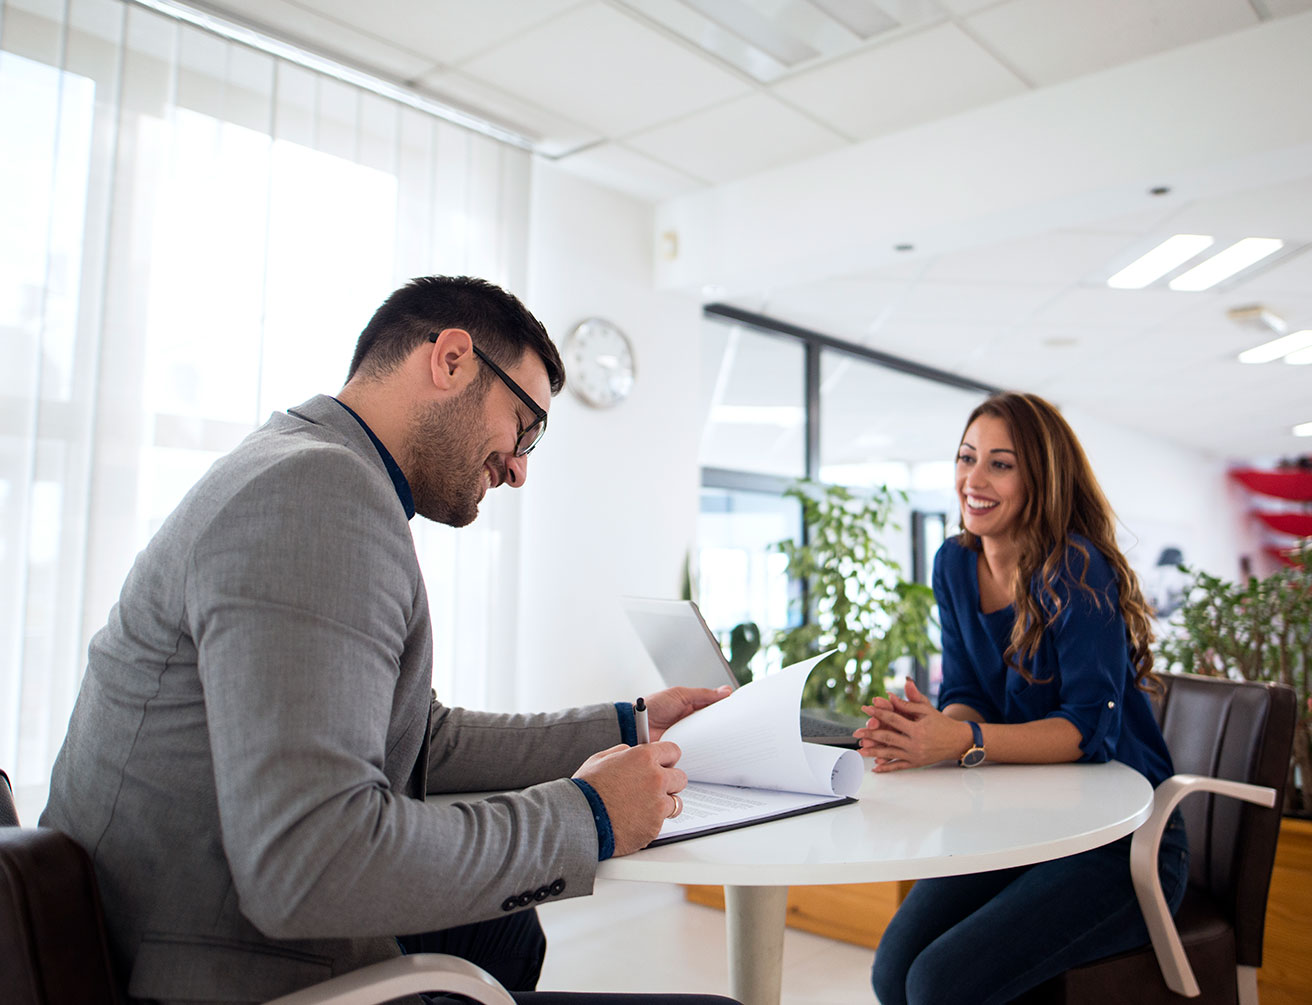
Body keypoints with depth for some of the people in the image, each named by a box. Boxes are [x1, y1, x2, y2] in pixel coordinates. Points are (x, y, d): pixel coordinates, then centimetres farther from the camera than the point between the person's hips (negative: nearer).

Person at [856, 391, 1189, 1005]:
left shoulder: (1077, 571, -18)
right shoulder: (956, 564, 3)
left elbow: (1092, 726, -23)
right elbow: (966, 698, 2)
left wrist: (964, 741, -37)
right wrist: (930, 729, -22)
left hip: (1121, 842, -5)